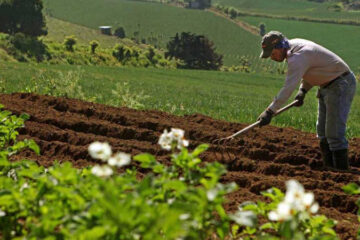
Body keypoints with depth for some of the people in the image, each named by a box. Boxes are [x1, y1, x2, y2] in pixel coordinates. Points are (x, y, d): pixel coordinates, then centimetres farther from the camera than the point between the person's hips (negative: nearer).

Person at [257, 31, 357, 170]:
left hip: (340, 84, -11)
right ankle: (329, 168, 19)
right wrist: (303, 90, 4)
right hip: (327, 86, 11)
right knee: (322, 132, 13)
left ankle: (341, 170, -11)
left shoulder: (298, 57, -28)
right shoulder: (293, 46, 3)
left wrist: (270, 111, -36)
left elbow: (288, 87, -35)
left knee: (334, 132, -14)